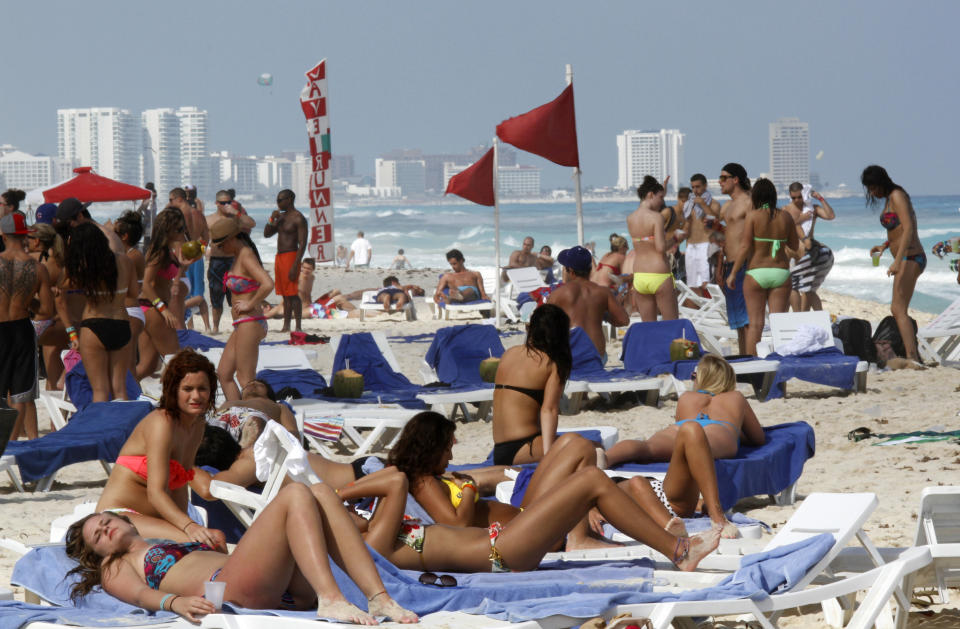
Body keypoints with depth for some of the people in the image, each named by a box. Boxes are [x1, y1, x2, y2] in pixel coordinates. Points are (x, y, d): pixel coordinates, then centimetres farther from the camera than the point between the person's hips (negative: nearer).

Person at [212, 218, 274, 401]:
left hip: (250, 323, -10)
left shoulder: (246, 257, -16)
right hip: (241, 326, 10)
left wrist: (250, 305, -20)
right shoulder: (237, 256, 13)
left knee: (245, 379, -6)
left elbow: (268, 284, -32)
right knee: (223, 374, 12)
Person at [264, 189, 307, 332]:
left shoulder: (298, 218, -11)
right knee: (285, 294, 10)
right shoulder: (281, 216, 16)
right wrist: (272, 220, 1)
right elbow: (267, 234, 19)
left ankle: (298, 327, -12)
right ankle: (286, 326, 13)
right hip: (279, 257, 9)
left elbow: (302, 244, -17)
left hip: (290, 257, -9)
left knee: (293, 294, -11)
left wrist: (295, 266, -23)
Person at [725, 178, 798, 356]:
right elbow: (795, 246, 12)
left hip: (757, 273, -2)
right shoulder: (785, 217, 3)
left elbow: (745, 247, -10)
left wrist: (733, 273, -4)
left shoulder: (753, 216, -7)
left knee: (755, 323, 1)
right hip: (781, 273, 3)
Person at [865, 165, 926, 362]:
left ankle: (912, 358, -23)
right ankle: (914, 355, 21)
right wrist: (885, 245, 12)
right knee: (898, 310, 17)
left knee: (899, 310, -16)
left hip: (910, 258, -11)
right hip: (908, 259, 11)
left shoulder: (897, 196, -12)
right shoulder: (890, 199, 17)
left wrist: (897, 261, -30)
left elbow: (908, 229, -23)